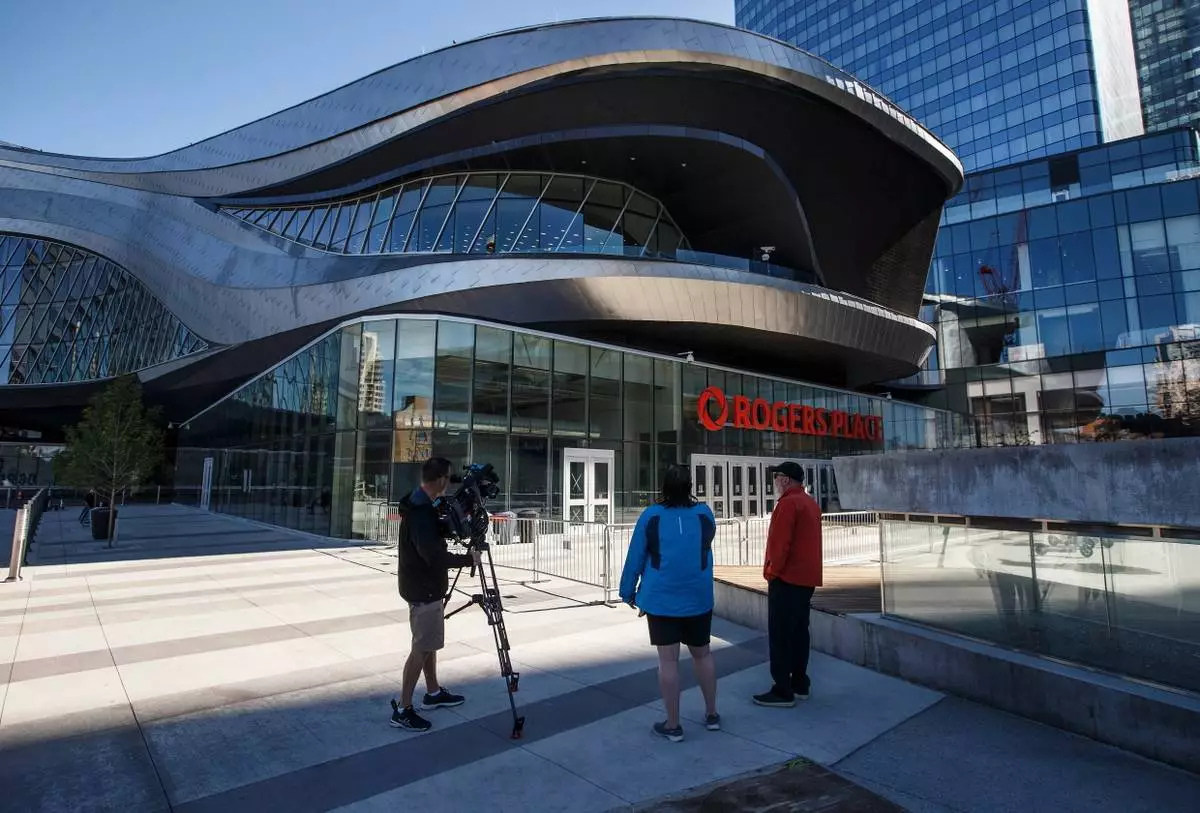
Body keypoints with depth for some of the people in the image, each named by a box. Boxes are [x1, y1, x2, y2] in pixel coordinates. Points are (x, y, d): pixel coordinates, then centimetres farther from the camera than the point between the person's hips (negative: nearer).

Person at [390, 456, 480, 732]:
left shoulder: (421, 505, 7)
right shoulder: (420, 511, -25)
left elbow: (436, 537, 19)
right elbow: (433, 554, -31)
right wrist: (468, 559, -21)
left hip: (425, 585, 10)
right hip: (423, 589, -10)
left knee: (430, 642, 20)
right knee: (422, 647, -2)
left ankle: (433, 693, 33)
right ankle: (403, 709, 7)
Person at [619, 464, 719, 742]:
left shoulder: (651, 516, -8)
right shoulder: (704, 513, -2)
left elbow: (635, 557, -3)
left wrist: (628, 591, 8)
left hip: (661, 599, -2)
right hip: (698, 598, 3)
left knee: (668, 660, 3)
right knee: (702, 654, 18)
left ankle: (673, 725, 12)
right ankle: (711, 714, 29)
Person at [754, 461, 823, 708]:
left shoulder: (788, 503, -16)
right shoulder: (811, 503, 14)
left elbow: (780, 542, -21)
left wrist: (772, 572, -11)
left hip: (786, 579, -10)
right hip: (806, 578, 10)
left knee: (780, 635, -3)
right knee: (799, 631, 15)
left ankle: (783, 691, 1)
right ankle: (800, 684, 22)